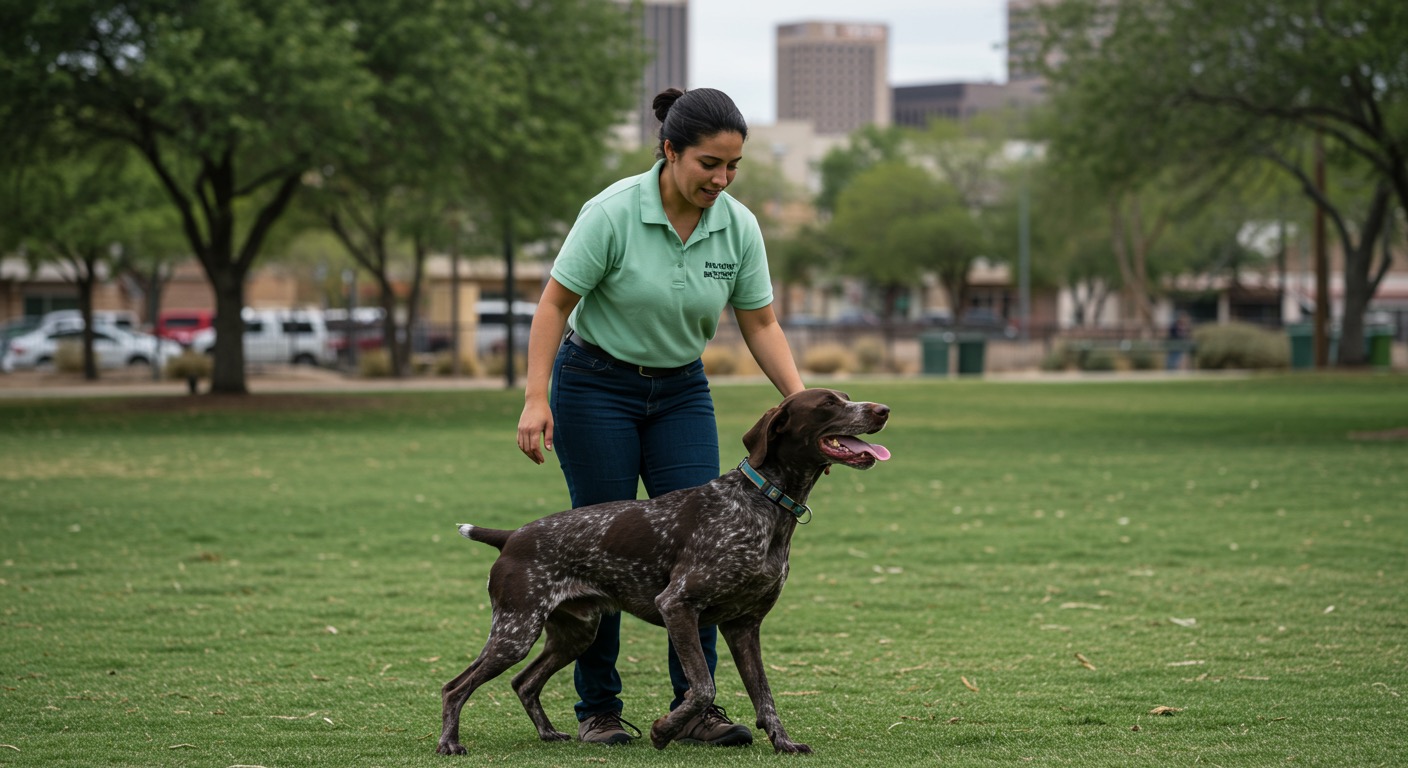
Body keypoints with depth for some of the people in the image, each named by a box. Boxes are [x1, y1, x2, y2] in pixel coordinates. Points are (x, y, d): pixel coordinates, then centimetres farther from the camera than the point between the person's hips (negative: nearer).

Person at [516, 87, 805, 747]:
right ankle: (597, 709, 7)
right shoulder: (613, 213, -21)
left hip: (681, 391, 4)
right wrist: (536, 398, -21)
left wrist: (802, 402, -11)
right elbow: (554, 304, -15)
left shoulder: (738, 226, -8)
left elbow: (760, 326, -1)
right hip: (596, 387, -4)